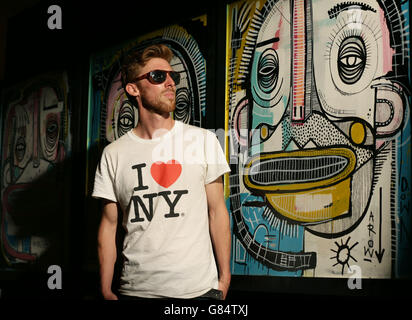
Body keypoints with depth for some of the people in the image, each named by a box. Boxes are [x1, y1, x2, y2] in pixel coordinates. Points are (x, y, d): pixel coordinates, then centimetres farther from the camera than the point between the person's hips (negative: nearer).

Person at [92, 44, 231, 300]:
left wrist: (224, 278, 0)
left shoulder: (203, 141, 2)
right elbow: (109, 225, 5)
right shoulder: (114, 154, 2)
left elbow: (217, 211, 2)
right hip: (136, 289, 1)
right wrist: (106, 291, 2)